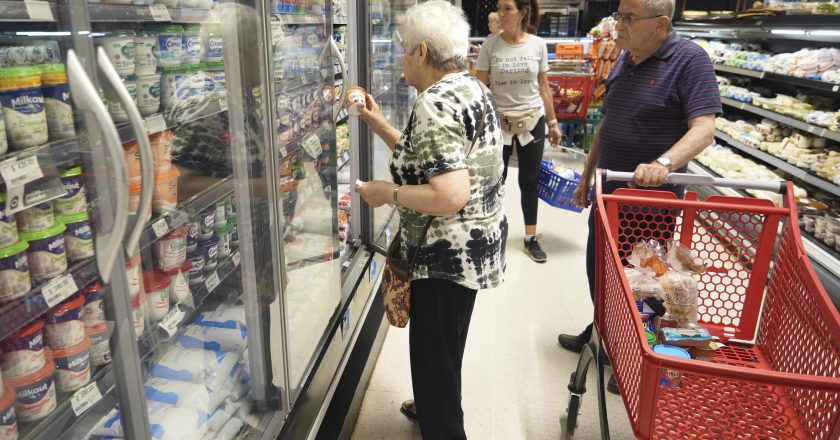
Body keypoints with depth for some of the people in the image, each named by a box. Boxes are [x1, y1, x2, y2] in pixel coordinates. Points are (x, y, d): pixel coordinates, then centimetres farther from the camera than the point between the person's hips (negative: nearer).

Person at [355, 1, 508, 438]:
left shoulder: (435, 103, -24)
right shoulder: (472, 87, 7)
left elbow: (449, 196, -32)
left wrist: (386, 193, -19)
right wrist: (380, 126, 13)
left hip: (448, 254, -11)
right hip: (475, 245, 11)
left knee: (433, 351, 8)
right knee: (443, 345, 29)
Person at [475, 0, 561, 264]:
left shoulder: (538, 45, -2)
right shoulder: (490, 45, -6)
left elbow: (543, 86, 6)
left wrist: (553, 122, 8)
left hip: (532, 121, 1)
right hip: (498, 121, -1)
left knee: (529, 181, 10)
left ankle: (531, 238, 23)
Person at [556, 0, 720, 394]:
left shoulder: (689, 60, -15)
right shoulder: (625, 60, 7)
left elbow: (704, 128, -24)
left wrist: (664, 163, -42)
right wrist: (587, 176, 17)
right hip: (608, 191, 7)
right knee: (598, 270, 19)